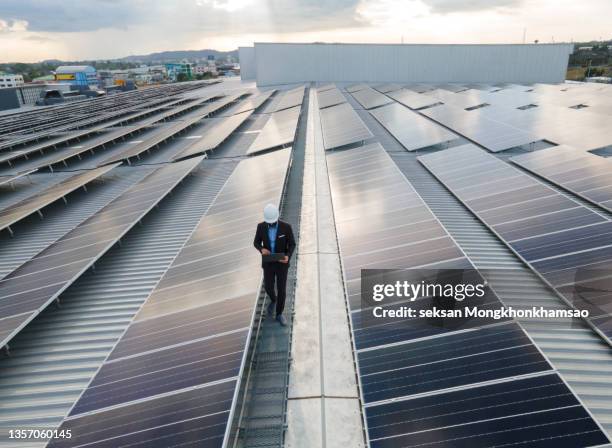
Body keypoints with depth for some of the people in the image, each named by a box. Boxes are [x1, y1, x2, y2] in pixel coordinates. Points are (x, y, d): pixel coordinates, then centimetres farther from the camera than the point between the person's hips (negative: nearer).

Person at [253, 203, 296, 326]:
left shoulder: (286, 227, -19)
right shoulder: (261, 226, -13)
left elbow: (292, 245, -7)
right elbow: (256, 243, -1)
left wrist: (287, 257, -28)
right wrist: (262, 249, -25)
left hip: (282, 263, -1)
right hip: (268, 263, 2)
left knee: (281, 290, 6)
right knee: (268, 288, 11)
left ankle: (279, 314, 28)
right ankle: (273, 300, 48)